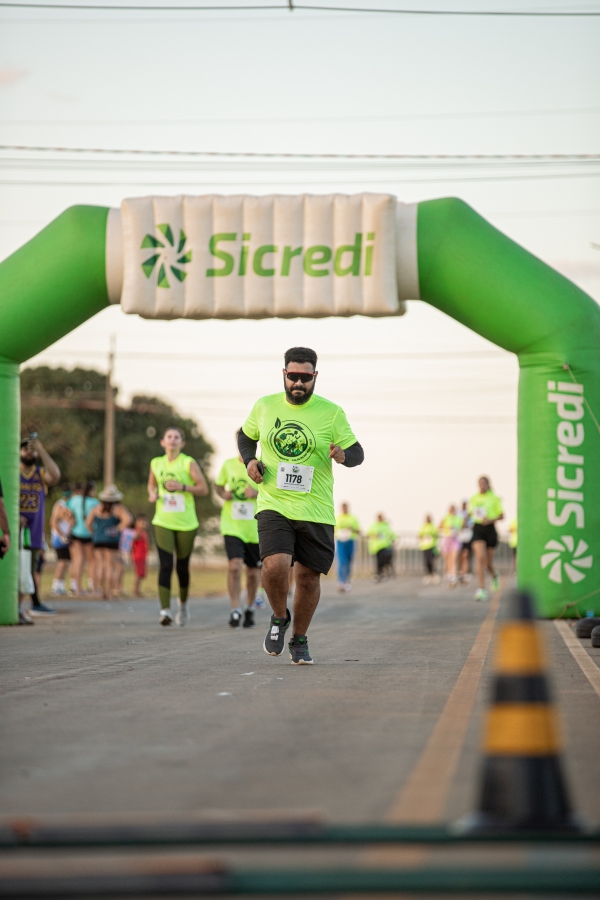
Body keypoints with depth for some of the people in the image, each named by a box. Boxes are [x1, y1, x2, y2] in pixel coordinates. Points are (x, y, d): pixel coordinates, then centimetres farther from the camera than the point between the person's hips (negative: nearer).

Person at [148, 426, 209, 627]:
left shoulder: (188, 463, -3)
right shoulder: (156, 463, 6)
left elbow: (204, 489, -5)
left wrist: (182, 487, -19)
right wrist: (152, 494, 1)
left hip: (186, 523, -1)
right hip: (163, 522, 1)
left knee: (182, 565, 9)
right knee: (165, 565, -14)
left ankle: (183, 603, 35)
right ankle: (165, 610, -20)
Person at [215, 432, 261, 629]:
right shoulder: (228, 465, 3)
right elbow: (218, 485, 18)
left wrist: (258, 493, -18)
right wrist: (223, 494, -3)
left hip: (255, 529, 0)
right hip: (232, 526, 0)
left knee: (253, 572, 9)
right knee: (234, 565, -18)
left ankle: (250, 609, 30)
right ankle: (235, 609, -9)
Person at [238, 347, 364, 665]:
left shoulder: (331, 413, -1)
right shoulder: (264, 406, 5)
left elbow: (357, 452, 2)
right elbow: (245, 435, 23)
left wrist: (343, 455, -21)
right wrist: (249, 460, 3)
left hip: (316, 510, 0)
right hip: (273, 505, 0)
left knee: (308, 577, 5)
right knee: (275, 565, -21)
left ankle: (299, 640, 27)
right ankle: (279, 618, 9)